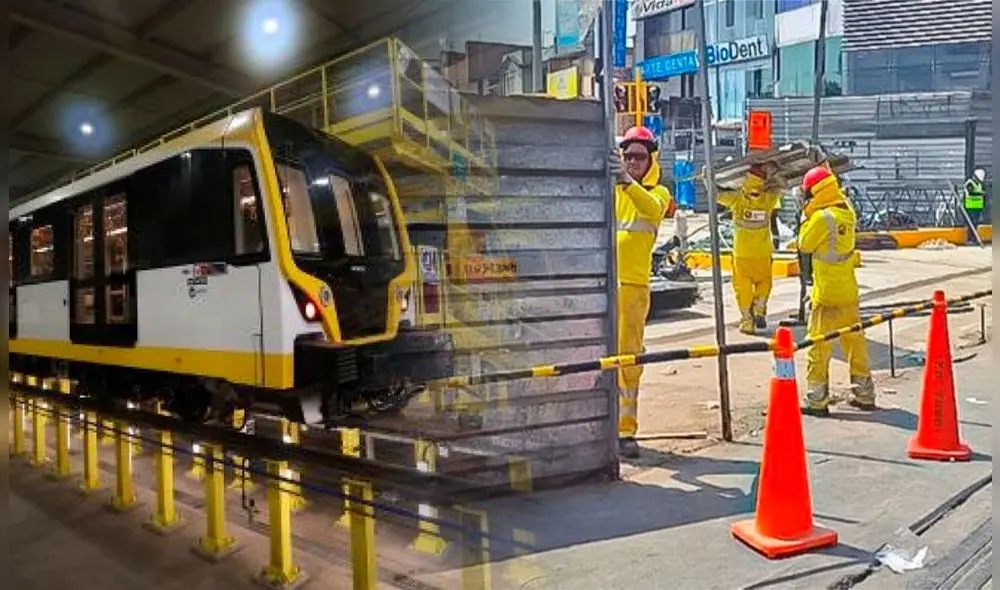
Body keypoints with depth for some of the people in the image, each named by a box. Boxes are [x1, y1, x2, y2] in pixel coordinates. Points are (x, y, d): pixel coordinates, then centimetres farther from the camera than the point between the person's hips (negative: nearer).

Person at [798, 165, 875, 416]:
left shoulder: (822, 217, -19)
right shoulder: (847, 212, 3)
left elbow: (805, 245, -7)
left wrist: (807, 214, -1)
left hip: (826, 294, -7)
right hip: (849, 292, 7)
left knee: (818, 346, 1)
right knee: (855, 341, 16)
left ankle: (817, 400, 5)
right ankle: (864, 395, 26)